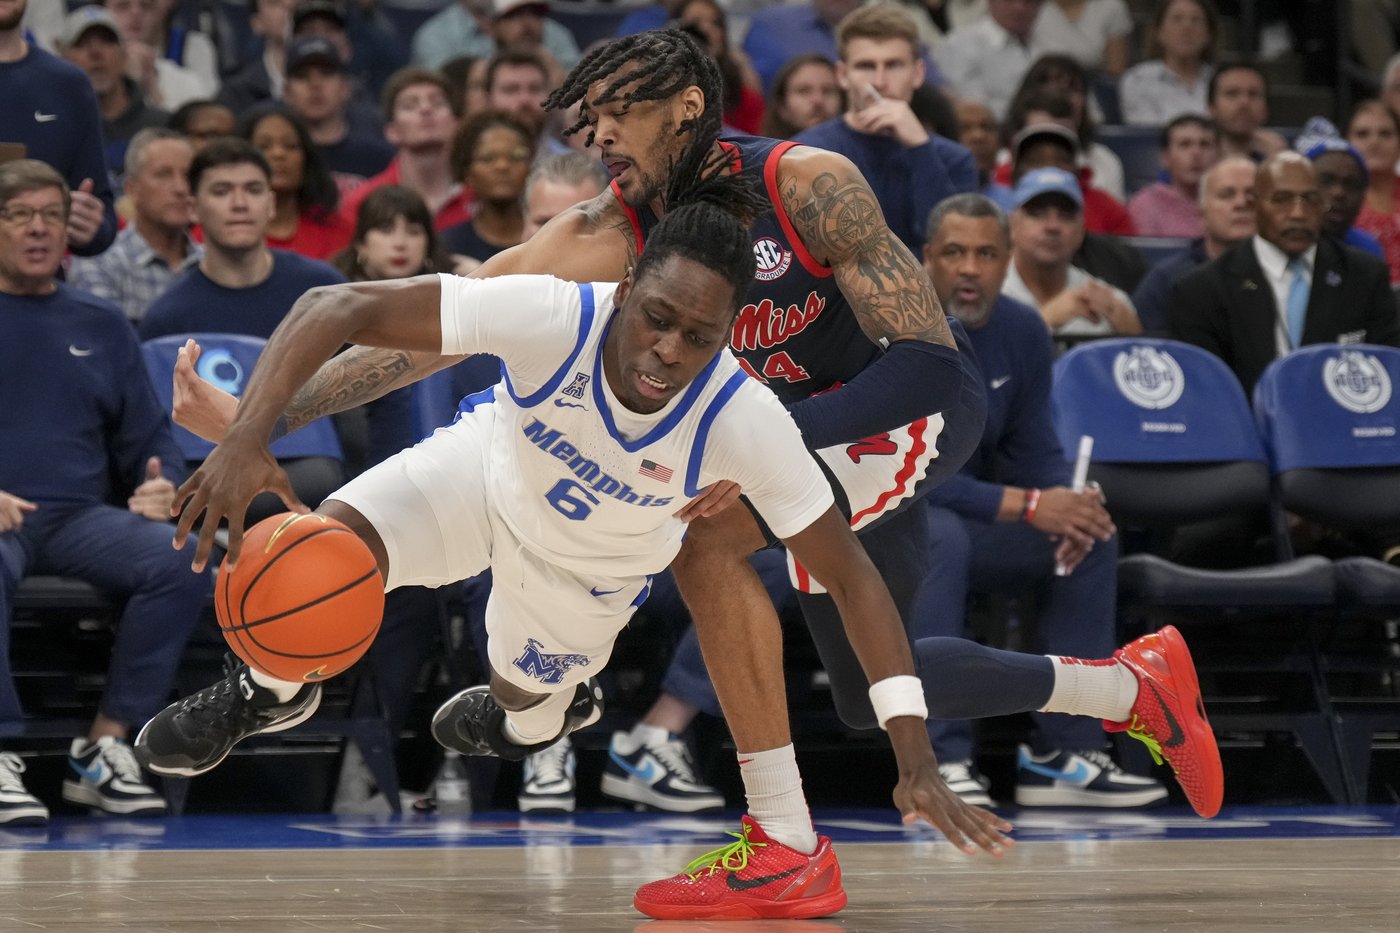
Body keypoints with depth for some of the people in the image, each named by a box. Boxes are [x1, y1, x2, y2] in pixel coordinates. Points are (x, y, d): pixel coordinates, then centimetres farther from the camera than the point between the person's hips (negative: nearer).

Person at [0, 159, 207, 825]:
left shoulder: (99, 324, 21)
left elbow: (148, 440, 21)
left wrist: (161, 487, -2)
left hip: (82, 517, 4)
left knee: (181, 558, -27)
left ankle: (106, 746, -20)